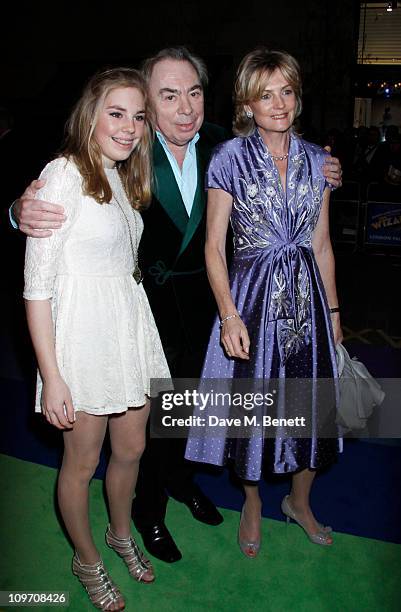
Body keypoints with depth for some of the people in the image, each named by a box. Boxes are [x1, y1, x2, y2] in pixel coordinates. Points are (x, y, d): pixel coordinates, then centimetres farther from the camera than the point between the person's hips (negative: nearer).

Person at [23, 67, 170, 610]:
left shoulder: (123, 176, 10)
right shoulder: (64, 174, -15)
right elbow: (37, 284, -18)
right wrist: (52, 377, -19)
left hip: (130, 324, 8)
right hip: (83, 333, -7)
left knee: (131, 448, 21)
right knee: (83, 461, 12)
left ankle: (121, 532, 48)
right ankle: (86, 560, 38)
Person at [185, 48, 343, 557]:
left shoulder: (316, 160, 5)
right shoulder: (229, 158, -6)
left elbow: (322, 243, 9)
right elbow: (214, 247, -8)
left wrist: (333, 311, 10)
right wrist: (229, 315, -16)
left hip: (306, 295, 4)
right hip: (253, 296, -3)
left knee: (309, 401, 13)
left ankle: (299, 500, 40)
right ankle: (252, 502, 37)